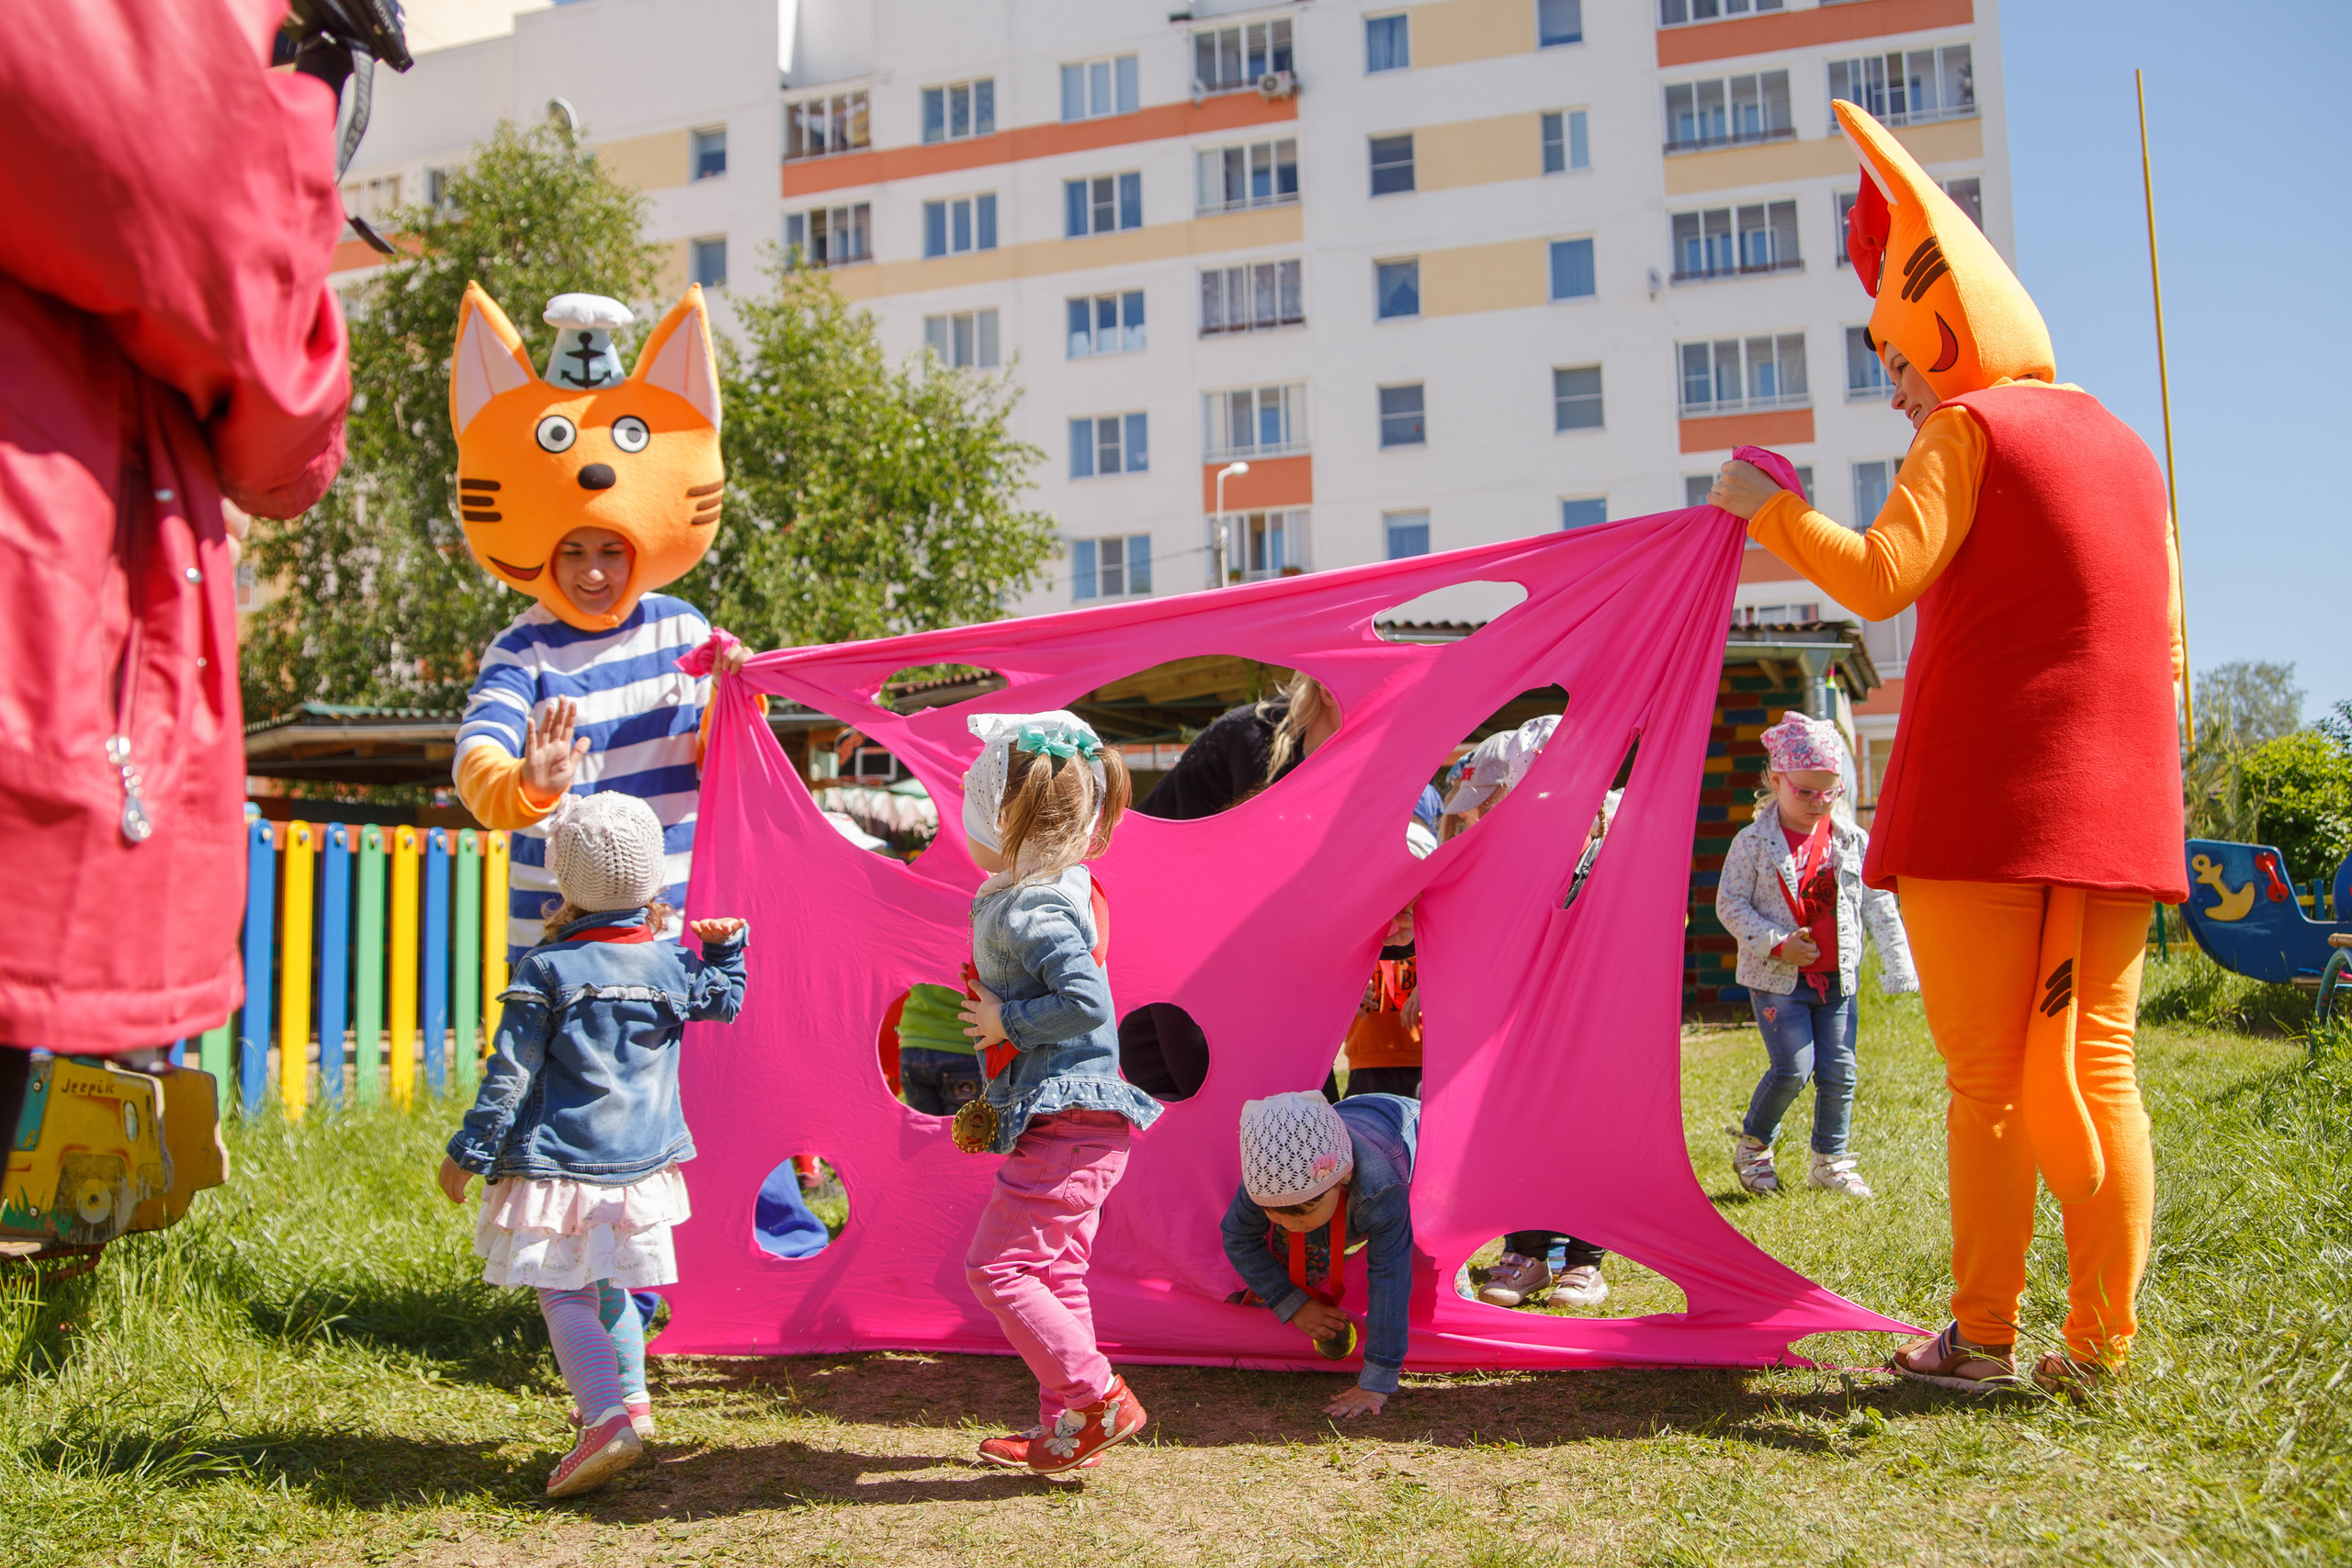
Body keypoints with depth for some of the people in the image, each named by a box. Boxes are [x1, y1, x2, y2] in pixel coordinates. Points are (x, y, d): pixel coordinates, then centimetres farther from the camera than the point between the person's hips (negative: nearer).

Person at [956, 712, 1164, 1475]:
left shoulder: (1032, 910, -19)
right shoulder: (1054, 888, 12)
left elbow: (1087, 1003, -30)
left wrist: (1005, 1021, -18)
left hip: (1065, 1126, -11)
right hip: (1065, 1122, 11)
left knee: (998, 1268, -6)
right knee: (1055, 1273, 17)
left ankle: (1098, 1399, -1)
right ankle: (1064, 1426, 27)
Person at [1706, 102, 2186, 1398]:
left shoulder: (1971, 431, -3)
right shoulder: (2125, 449, 19)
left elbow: (1879, 578, -16)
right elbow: (2160, 644, 19)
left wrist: (1765, 507, -3)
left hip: (1982, 803, -6)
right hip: (2117, 805, 7)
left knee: (1988, 1077, 0)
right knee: (2097, 1071, 7)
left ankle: (1984, 1340, 7)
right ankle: (2103, 1342, 11)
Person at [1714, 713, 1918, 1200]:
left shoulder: (1853, 842, 4)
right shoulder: (1755, 842, -7)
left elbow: (1879, 907, 8)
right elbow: (1729, 904, -7)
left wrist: (1898, 970, 3)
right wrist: (1777, 943, -16)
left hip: (1836, 977, 4)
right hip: (1777, 978, -4)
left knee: (1838, 1071, 3)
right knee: (1794, 1066, -10)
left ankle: (1831, 1161, 21)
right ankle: (1752, 1145, 14)